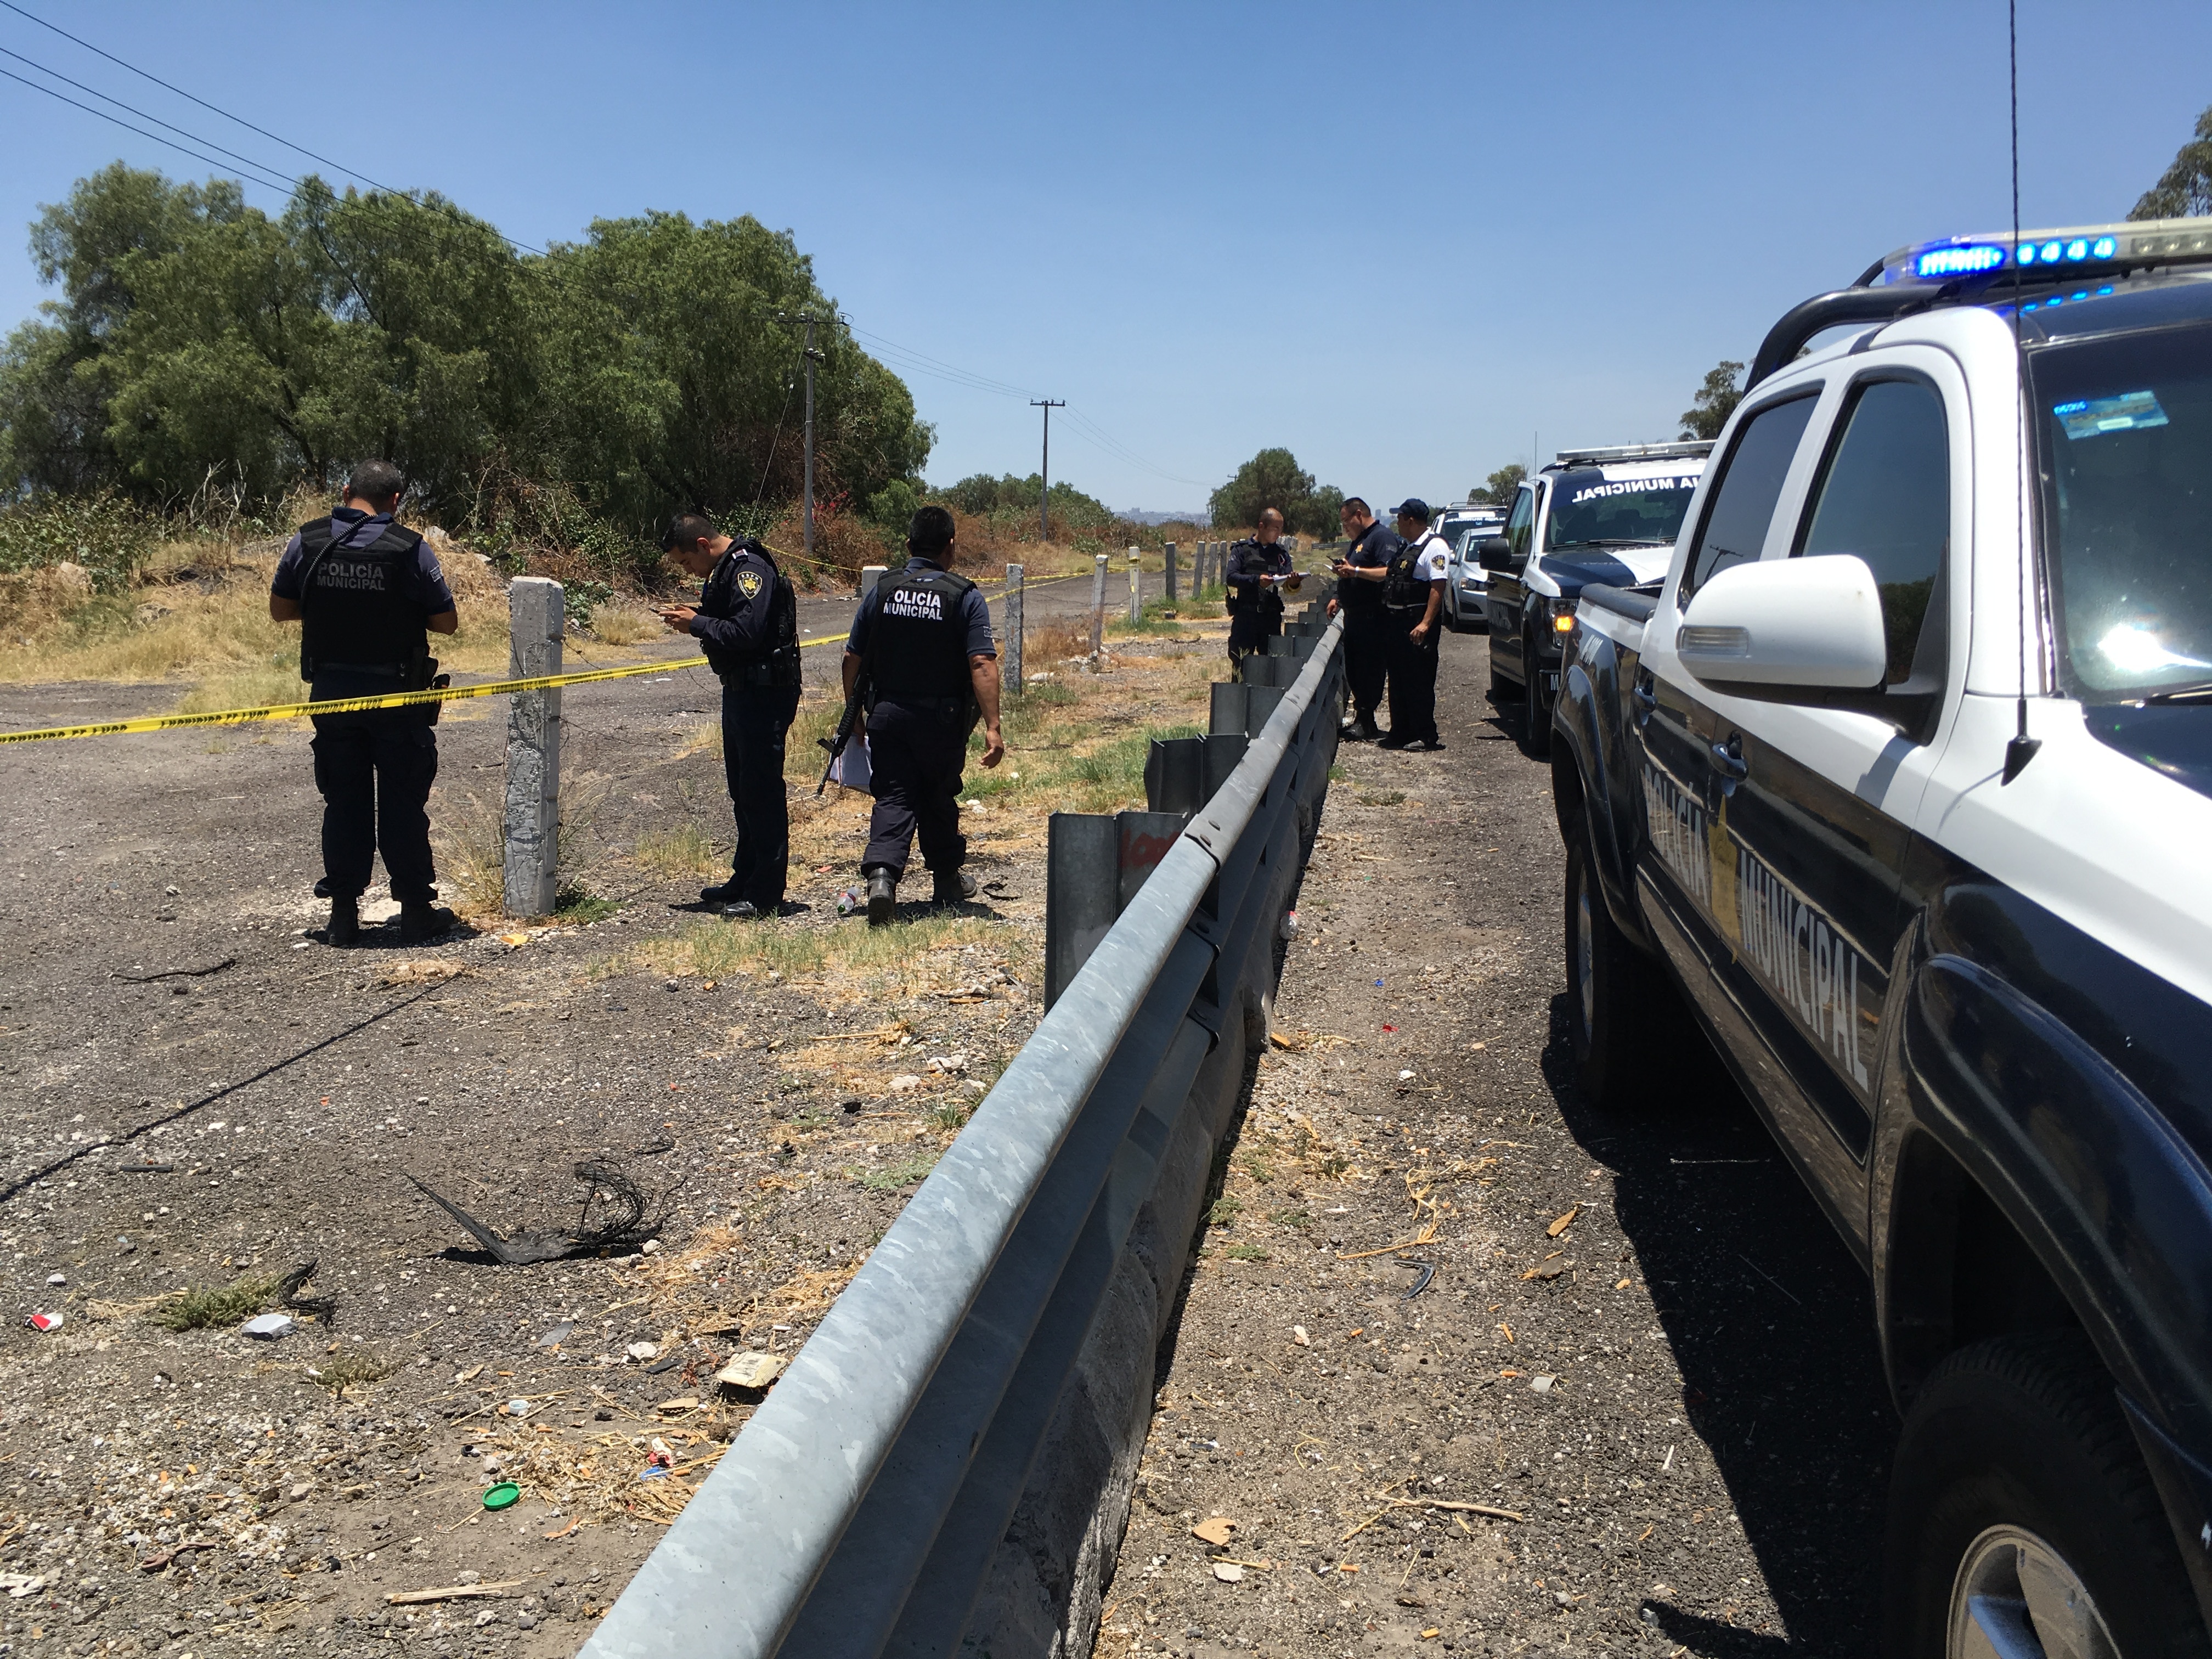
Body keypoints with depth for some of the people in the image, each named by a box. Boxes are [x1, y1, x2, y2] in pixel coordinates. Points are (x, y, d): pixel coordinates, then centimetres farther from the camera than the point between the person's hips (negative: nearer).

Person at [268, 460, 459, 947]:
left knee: (343, 800, 12)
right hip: (395, 694, -3)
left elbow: (280, 608, 8)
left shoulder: (307, 542, -1)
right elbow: (447, 622, -6)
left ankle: (343, 913, 15)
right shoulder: (410, 549, -12)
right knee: (402, 802, 6)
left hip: (330, 691, 3)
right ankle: (416, 910, 11)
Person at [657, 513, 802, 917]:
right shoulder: (726, 569, 14)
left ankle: (765, 894, -2)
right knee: (743, 790, 17)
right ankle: (745, 880, 28)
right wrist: (696, 615, 3)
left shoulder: (750, 569, -17)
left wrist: (697, 623, -15)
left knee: (761, 792, -7)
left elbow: (746, 633, -27)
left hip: (765, 696, -11)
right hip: (740, 690, 11)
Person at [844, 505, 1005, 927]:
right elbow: (982, 665, -16)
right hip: (942, 720, -1)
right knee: (938, 799, 16)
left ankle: (881, 873, -20)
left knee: (893, 799, 2)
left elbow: (852, 658, 5)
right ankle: (947, 881, 30)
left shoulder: (882, 592, 1)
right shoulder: (965, 597, -8)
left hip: (887, 715, 1)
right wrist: (992, 727, -16)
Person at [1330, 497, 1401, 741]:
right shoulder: (1359, 540, 21)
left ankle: (1365, 723, -3)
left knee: (1369, 670, -6)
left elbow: (1389, 572, -23)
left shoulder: (1382, 536, -10)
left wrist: (1355, 570, -24)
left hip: (1372, 618, -10)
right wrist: (1339, 599, 16)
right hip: (1354, 615, 10)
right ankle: (1361, 720, 17)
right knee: (1353, 669, 11)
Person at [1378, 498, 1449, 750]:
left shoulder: (1434, 547, -12)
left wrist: (1426, 623, -26)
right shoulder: (1406, 546, 18)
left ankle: (1426, 737, -1)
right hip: (1396, 621, 9)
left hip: (1417, 622, -9)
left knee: (1419, 681, -7)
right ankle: (1400, 732, 21)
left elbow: (1438, 587, -20)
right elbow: (1387, 576, 28)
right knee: (1398, 679, 13)